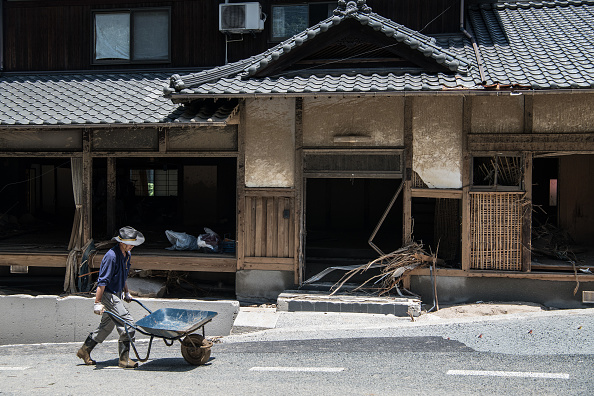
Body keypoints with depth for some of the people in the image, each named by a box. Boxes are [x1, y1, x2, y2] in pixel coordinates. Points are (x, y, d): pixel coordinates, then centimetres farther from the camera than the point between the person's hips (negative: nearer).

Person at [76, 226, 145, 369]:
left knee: (107, 325, 18)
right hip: (108, 294, -10)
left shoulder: (127, 255, 6)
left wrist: (126, 292, 28)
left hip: (116, 294, 10)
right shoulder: (111, 256, -22)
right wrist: (97, 302, -23)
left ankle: (85, 350, 33)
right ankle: (124, 359, -6)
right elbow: (102, 281, -22)